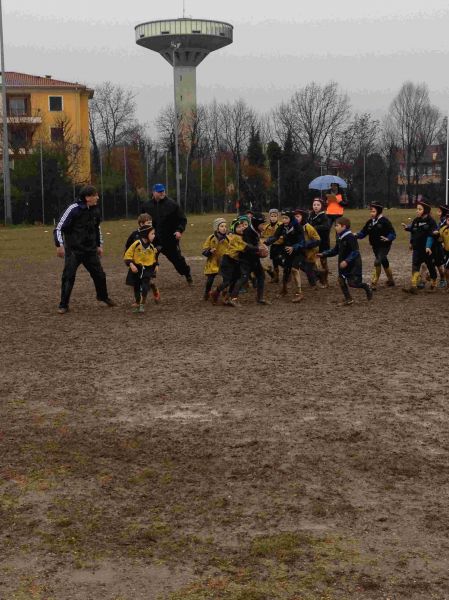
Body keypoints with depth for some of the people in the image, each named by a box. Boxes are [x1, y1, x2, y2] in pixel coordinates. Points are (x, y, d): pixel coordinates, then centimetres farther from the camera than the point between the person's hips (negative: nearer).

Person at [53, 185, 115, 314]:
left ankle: (103, 296, 34)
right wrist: (60, 245, -23)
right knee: (68, 277, -8)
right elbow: (59, 228, -13)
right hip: (73, 250, -5)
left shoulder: (95, 211, 4)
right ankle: (63, 305, 4)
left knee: (99, 274, 10)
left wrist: (99, 245, 22)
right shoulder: (73, 209, -15)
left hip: (90, 250, 5)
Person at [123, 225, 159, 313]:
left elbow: (154, 258, 19)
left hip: (147, 270, 2)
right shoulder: (136, 244, -12)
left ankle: (142, 305, 1)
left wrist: (156, 265, 10)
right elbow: (127, 255, -9)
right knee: (137, 288, 9)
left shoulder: (151, 247, 1)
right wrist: (131, 264, -19)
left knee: (145, 288, -11)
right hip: (136, 269, -2)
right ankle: (137, 304, 24)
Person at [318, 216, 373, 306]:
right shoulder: (339, 238, 6)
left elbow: (355, 252, -23)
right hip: (343, 263, 8)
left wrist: (347, 261, -31)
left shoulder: (350, 237, -20)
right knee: (341, 279, 2)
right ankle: (348, 299, 13)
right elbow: (335, 250, 15)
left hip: (353, 264, -8)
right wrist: (324, 254, 6)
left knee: (352, 283, -9)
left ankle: (366, 287, 20)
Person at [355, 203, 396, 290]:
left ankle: (374, 283, -13)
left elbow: (392, 233, -16)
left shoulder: (385, 221, -13)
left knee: (377, 262, -19)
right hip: (375, 246, 7)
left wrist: (388, 239, -34)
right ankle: (390, 280, 35)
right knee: (384, 263, 19)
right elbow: (363, 232, 6)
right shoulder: (370, 222, 6)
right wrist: (357, 235, -13)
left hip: (384, 246, -7)